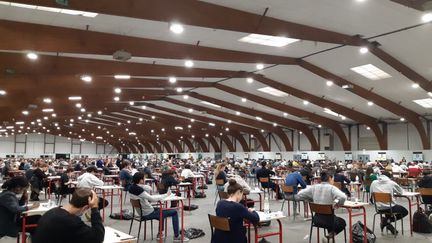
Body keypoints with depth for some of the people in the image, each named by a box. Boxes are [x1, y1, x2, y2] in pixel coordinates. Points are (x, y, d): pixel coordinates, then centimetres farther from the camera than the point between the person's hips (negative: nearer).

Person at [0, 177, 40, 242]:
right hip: (8, 227, -9)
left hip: (12, 222, 9)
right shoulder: (7, 195, -23)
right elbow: (16, 209, -36)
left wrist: (25, 197, -3)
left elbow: (19, 205, 15)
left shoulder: (10, 193, 6)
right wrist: (31, 207, -24)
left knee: (37, 218, -2)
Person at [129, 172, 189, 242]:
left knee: (161, 209, 35)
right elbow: (152, 198, -27)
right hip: (148, 214, -10)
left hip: (142, 211, 10)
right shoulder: (138, 190, -27)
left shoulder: (132, 187, 0)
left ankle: (160, 234, 36)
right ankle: (177, 236, 5)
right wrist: (166, 195, -18)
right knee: (174, 212, -3)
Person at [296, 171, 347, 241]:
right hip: (328, 220, -5)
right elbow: (343, 197, -32)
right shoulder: (331, 188, -14)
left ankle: (329, 236, 23)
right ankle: (330, 235, 8)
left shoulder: (314, 187, -2)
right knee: (342, 222, 30)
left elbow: (298, 196, 0)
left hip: (316, 219, 5)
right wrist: (339, 203, -11)